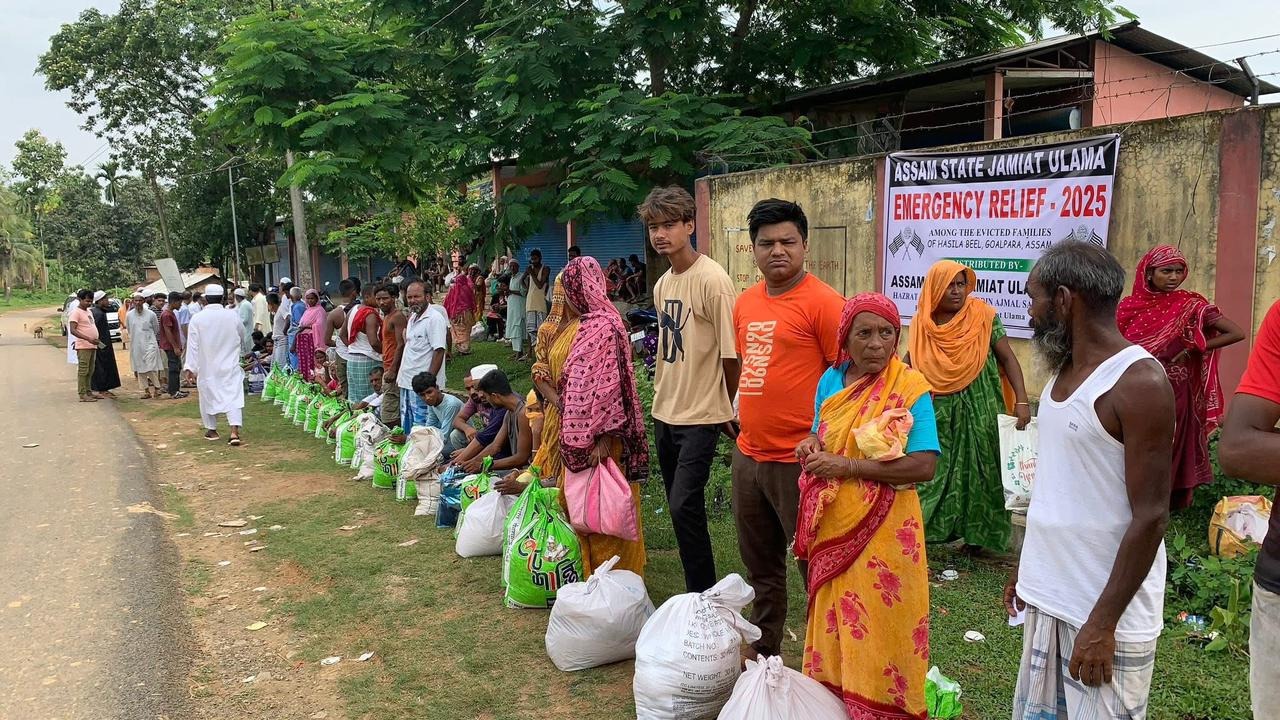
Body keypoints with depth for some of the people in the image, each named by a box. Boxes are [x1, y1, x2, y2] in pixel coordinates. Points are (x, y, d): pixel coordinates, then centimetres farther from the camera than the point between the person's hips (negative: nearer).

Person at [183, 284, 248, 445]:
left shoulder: (197, 319, -9)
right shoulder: (232, 316, -7)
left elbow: (193, 345, -8)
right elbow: (242, 333, 11)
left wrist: (190, 367, -4)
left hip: (207, 367, 0)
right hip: (230, 366, 0)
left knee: (208, 395, 16)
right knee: (233, 396, -3)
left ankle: (211, 430, 28)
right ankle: (235, 431, -17)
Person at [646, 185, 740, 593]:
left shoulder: (712, 280, -17)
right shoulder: (662, 284, 9)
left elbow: (731, 354, -14)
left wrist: (726, 411, -4)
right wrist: (662, 397, 14)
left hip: (701, 414, -8)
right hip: (665, 411, 8)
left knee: (685, 505, -11)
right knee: (680, 506, 14)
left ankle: (703, 596, 4)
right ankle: (696, 590, 27)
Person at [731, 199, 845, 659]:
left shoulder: (823, 302, -12)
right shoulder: (745, 303, 10)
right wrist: (746, 421, 15)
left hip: (798, 460, -7)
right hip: (748, 455, 7)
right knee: (760, 566, 20)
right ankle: (763, 651, 37)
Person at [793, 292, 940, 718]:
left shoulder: (911, 388, -12)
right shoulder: (830, 380, 4)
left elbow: (924, 466, -20)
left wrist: (848, 466, -21)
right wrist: (810, 445, -6)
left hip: (884, 531, -5)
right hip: (832, 526, 5)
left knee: (880, 631, 6)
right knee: (834, 621, 16)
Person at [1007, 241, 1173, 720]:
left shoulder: (1138, 382, -17)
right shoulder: (1063, 371, 8)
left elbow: (1150, 517, -19)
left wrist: (1103, 623, -19)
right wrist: (1025, 567, 17)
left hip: (1104, 609, -8)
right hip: (1047, 594, 8)